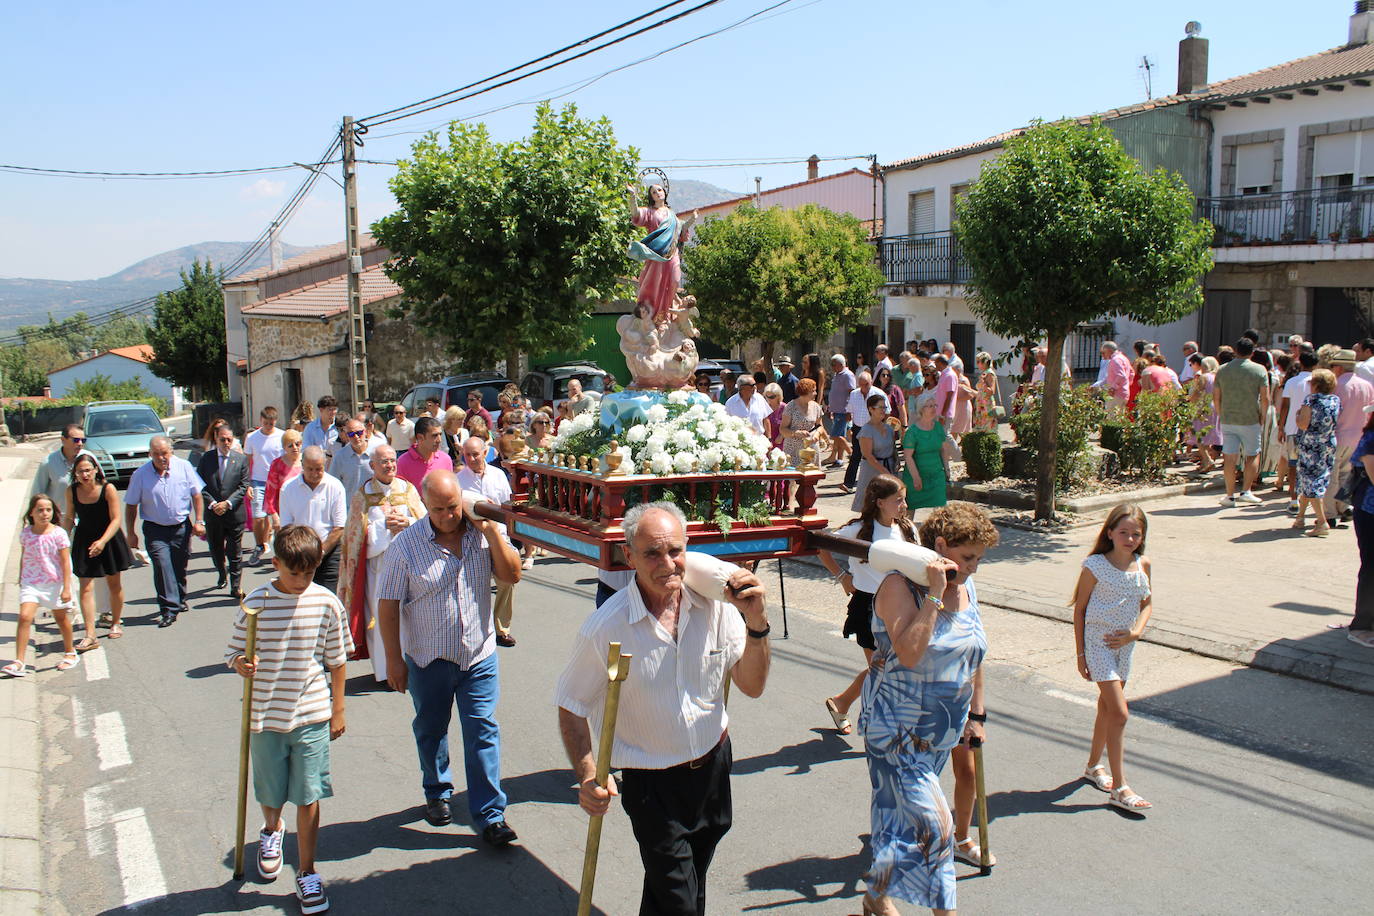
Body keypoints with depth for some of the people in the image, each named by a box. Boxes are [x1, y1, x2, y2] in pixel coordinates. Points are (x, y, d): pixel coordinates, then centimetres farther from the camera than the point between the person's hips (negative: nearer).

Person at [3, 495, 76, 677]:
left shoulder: (58, 534, -10)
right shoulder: (25, 534, -1)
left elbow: (65, 562, -9)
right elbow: (23, 559, 12)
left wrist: (66, 588, -12)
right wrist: (21, 580, 18)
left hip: (54, 583, -2)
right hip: (31, 583, 2)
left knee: (61, 617, 14)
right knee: (24, 617, -14)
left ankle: (70, 653, 34)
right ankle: (19, 662, -11)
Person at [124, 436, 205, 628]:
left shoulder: (184, 467, -4)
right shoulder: (140, 475, -7)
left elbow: (196, 495, 3)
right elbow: (131, 506, 0)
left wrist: (199, 521, -2)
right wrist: (130, 533, -1)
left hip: (182, 527, 2)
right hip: (155, 529, -2)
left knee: (180, 567, 14)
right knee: (162, 566, -15)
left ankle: (179, 600, 37)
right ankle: (169, 609, -12)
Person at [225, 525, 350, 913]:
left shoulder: (326, 603, -6)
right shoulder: (256, 603, -8)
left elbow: (337, 661, 3)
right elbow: (234, 653, -1)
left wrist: (338, 711, 6)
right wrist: (241, 665, -25)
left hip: (312, 718, -1)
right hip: (265, 716, 1)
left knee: (308, 797, 2)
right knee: (270, 792, 17)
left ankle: (307, 872, 19)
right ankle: (272, 831, 51)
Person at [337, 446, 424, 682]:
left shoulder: (408, 489, 7)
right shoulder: (363, 494, 3)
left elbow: (424, 521, 3)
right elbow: (360, 532, -2)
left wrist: (407, 522, -16)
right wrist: (384, 525, -17)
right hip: (377, 562, -1)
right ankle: (386, 669, 8)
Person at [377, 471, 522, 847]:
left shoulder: (483, 533, -4)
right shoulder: (406, 544, -10)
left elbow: (512, 575, -10)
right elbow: (388, 605, -7)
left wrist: (491, 530, -19)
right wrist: (394, 659, -8)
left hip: (479, 656, 0)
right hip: (427, 660, 0)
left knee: (483, 732, -2)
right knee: (430, 732, 17)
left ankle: (490, 815, 6)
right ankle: (436, 794, 40)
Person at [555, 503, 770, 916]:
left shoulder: (714, 602, -13)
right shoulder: (605, 627, -22)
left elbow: (752, 686, -8)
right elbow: (571, 706, -9)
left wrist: (756, 622, -23)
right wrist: (587, 776, -22)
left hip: (713, 765, 4)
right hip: (651, 784, -4)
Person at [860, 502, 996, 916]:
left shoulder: (966, 589, 4)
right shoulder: (900, 586, -19)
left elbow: (973, 656, 16)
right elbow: (909, 653, -33)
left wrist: (976, 713, 19)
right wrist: (934, 594, -32)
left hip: (943, 729, 7)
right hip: (898, 728, -7)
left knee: (904, 815, 17)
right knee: (931, 824, -12)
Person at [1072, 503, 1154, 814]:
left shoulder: (1143, 564, -1)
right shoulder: (1095, 566, -16)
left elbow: (1146, 603, 10)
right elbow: (1079, 609, -9)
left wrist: (1136, 631, -9)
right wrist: (1081, 654, -7)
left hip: (1124, 644, 6)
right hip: (1097, 643, -6)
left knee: (1107, 707, 19)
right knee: (1119, 713, -10)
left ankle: (1094, 766, 38)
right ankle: (1120, 789, -2)